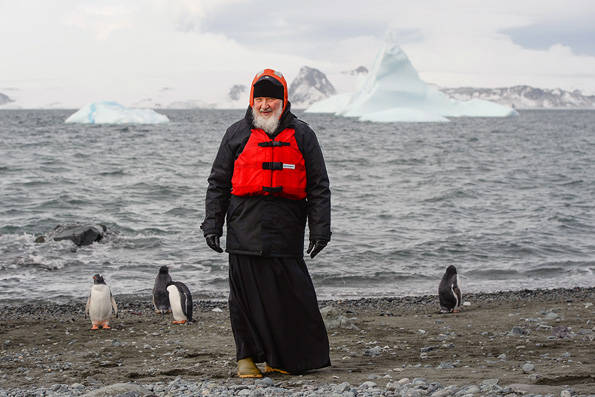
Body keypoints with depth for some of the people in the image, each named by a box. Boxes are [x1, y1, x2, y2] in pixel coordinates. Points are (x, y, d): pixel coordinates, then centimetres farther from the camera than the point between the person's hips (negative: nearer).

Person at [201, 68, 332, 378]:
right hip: (245, 228, 0)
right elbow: (218, 183, 11)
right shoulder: (237, 134, 9)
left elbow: (318, 186, 9)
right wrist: (212, 225, 4)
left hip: (287, 229, 0)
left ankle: (281, 358, 10)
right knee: (246, 294, 1)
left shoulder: (301, 135, 9)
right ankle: (247, 356, 12)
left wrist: (320, 229, 2)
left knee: (289, 294, -2)